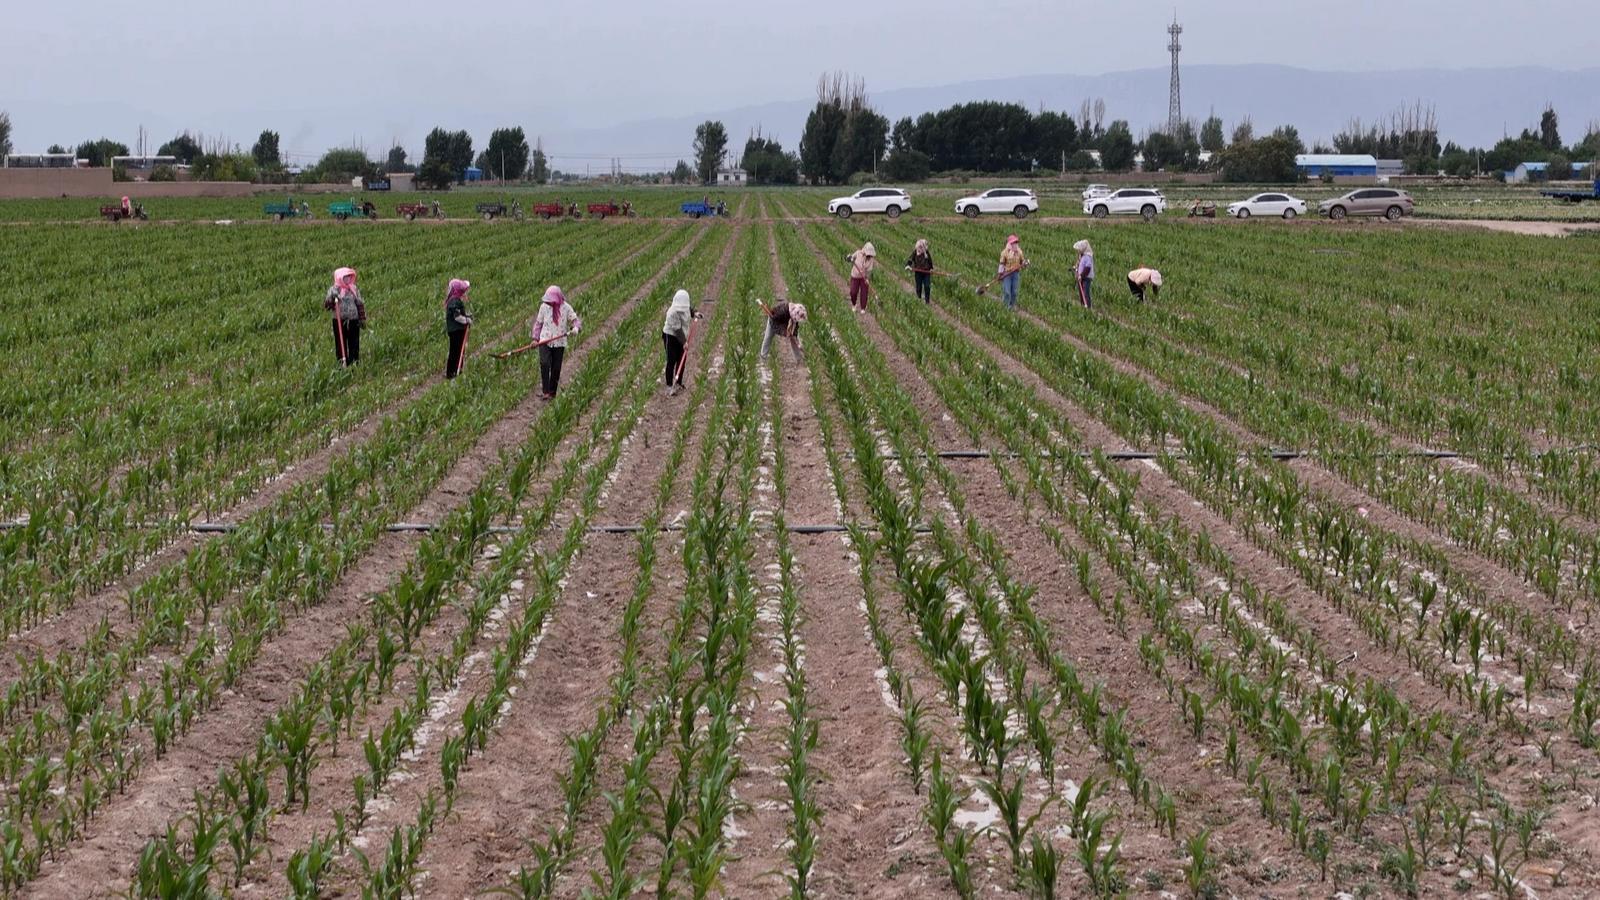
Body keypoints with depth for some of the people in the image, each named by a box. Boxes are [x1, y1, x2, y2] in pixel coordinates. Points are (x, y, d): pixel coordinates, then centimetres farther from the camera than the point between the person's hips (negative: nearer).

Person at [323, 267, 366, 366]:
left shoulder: (354, 289, 7)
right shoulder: (334, 290, -2)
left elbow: (360, 304, 12)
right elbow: (326, 305, -7)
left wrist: (362, 319, 8)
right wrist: (332, 298, -25)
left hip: (353, 321, 2)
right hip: (339, 322, -2)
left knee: (354, 344, 4)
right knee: (341, 344, 1)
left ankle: (355, 363, 10)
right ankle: (342, 364, 6)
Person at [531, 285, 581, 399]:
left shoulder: (566, 308, -4)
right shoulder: (544, 306, -1)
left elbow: (575, 320, -2)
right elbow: (538, 323, 9)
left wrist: (576, 328, -24)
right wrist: (535, 338, 5)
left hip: (559, 343, 0)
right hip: (545, 341, 0)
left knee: (556, 368, 2)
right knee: (544, 364, -19)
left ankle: (552, 392, 15)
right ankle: (545, 391, -17)